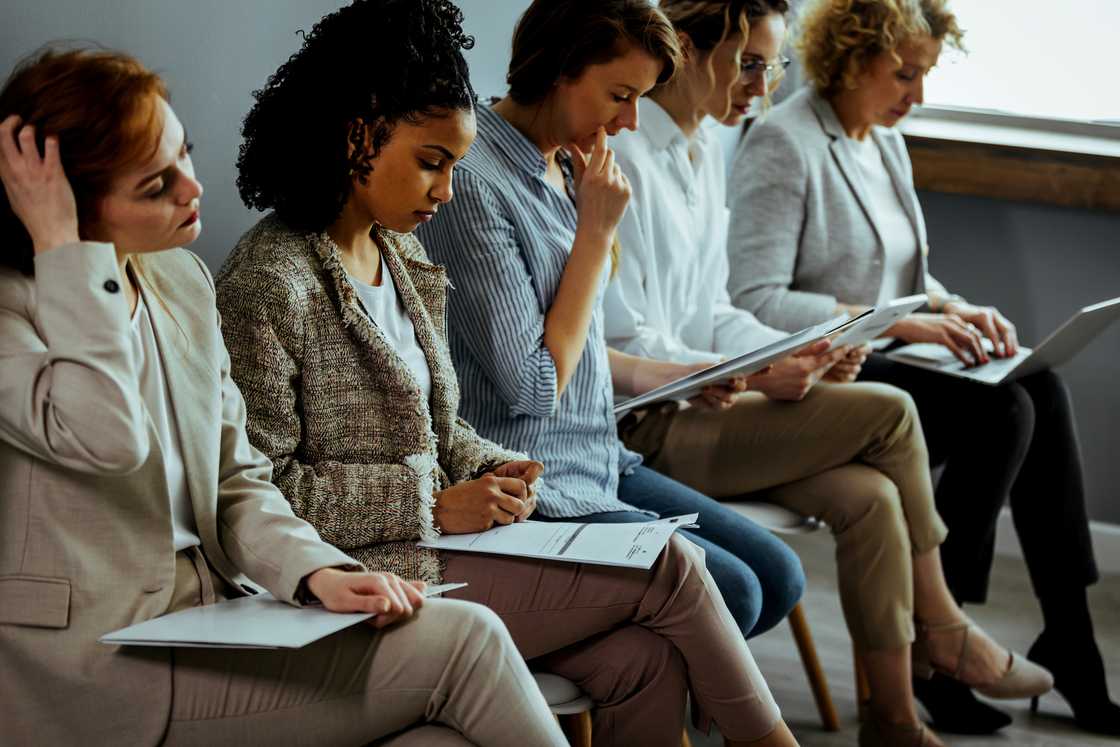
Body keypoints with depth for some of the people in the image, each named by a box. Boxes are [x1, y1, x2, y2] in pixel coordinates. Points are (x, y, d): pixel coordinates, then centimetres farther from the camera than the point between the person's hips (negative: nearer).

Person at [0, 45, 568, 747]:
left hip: (208, 620, 7)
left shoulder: (181, 280, 13)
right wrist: (59, 243, -20)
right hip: (95, 667, -7)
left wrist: (317, 572, -6)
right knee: (460, 640, -17)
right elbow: (106, 435, -30)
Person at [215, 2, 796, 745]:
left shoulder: (402, 257, 13)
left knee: (647, 663, -15)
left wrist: (492, 468, 0)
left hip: (434, 541, 8)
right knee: (670, 567, -10)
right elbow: (262, 485, -17)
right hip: (370, 574, -8)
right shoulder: (268, 283, -15)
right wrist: (433, 504, -16)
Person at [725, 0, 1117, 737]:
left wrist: (957, 309, 0)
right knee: (1001, 410, -25)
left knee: (1042, 387, -16)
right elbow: (755, 301, -19)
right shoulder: (782, 143, -12)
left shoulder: (887, 142, 15)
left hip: (880, 365, 8)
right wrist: (898, 323, -23)